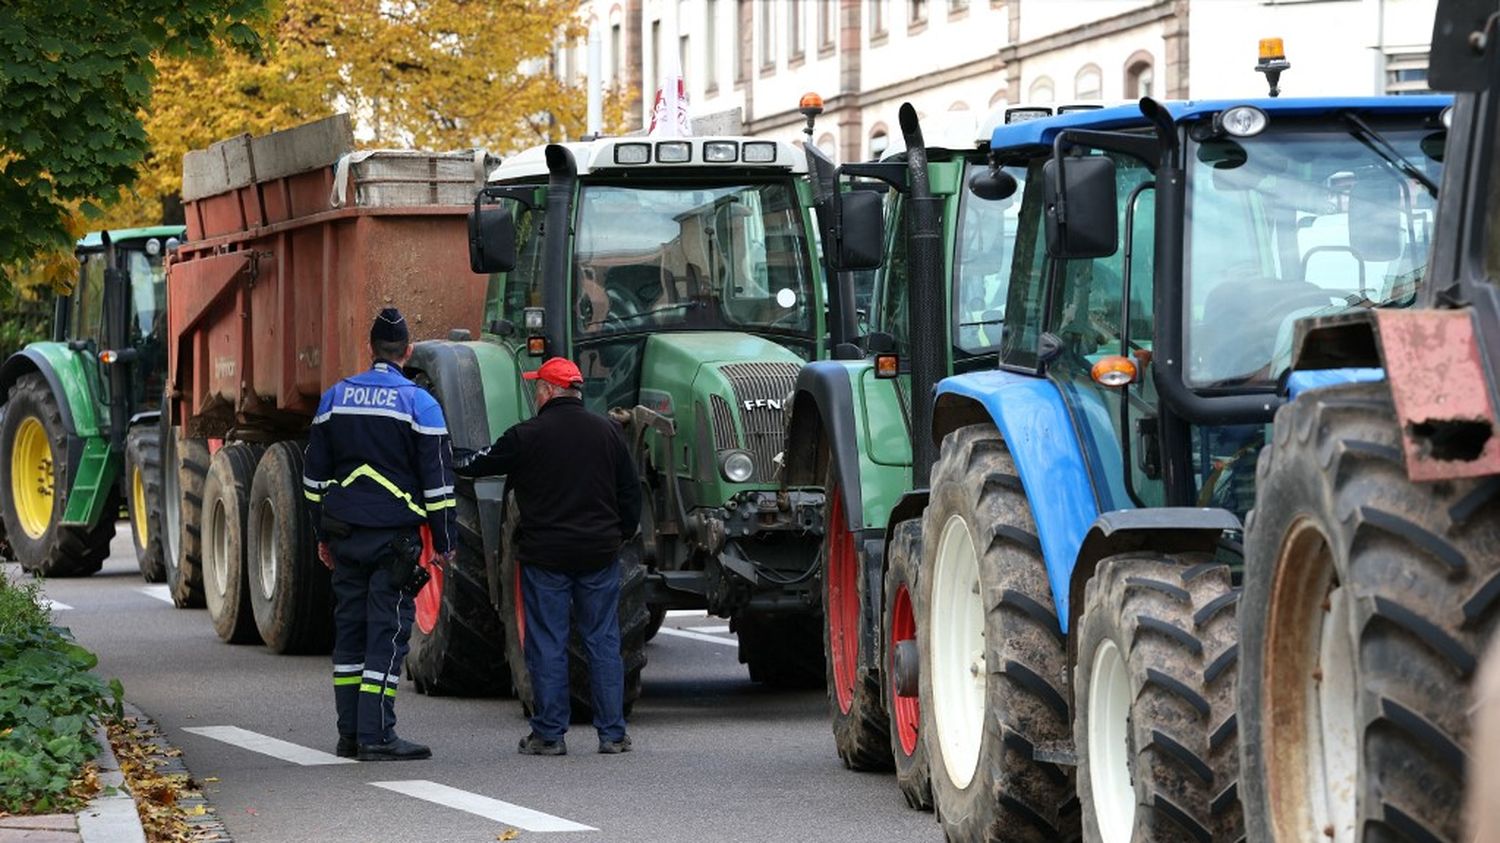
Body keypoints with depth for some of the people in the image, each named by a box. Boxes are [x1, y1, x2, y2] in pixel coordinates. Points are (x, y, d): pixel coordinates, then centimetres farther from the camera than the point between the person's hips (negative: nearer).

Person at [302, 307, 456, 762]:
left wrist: (323, 535, 21)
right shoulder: (418, 404, -6)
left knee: (349, 627, 11)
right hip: (394, 536, -5)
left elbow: (315, 475, 14)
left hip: (344, 533, 5)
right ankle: (376, 735, -9)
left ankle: (350, 733, 12)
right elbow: (437, 480, -5)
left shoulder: (335, 398, 9)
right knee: (388, 630, -4)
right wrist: (444, 542, 2)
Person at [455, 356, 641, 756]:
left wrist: (451, 462, 25)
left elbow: (480, 464, 5)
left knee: (548, 645, 2)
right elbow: (630, 490, 9)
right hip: (600, 555, 3)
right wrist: (623, 534, 22)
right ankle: (612, 733, 7)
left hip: (545, 555, -3)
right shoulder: (607, 431, 4)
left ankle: (549, 734, 2)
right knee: (603, 641, 7)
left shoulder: (527, 435, -8)